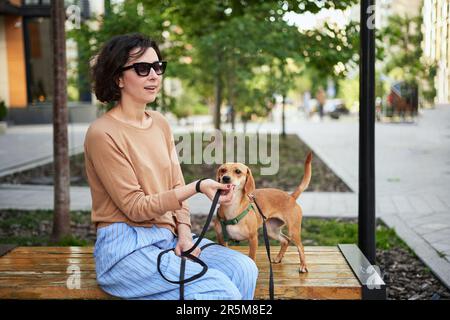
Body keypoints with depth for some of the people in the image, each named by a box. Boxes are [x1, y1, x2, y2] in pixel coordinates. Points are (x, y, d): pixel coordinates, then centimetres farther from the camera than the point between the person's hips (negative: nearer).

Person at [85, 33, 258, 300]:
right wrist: (197, 187, -22)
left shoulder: (160, 123, 10)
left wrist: (184, 233, -4)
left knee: (245, 270, -15)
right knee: (219, 289, -25)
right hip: (126, 246, -7)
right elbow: (135, 208, -14)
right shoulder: (103, 133, -13)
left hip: (168, 236, 7)